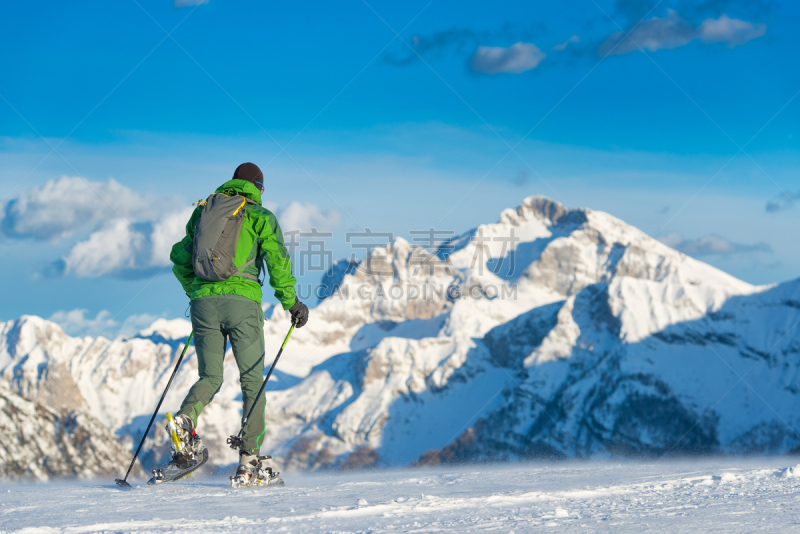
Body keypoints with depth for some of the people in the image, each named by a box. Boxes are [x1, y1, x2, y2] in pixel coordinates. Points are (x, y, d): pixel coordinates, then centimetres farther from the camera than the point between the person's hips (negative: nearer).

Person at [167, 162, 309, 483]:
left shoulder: (203, 212, 19)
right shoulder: (260, 216, 8)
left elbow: (180, 260, 21)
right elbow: (278, 261, -3)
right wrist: (291, 303, 3)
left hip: (203, 300, 3)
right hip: (242, 300, -3)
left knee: (210, 377, 12)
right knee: (253, 381, 5)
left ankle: (186, 418, -20)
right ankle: (248, 458, -3)